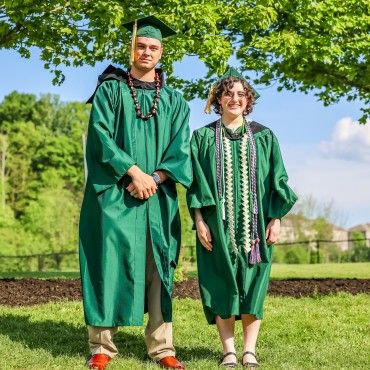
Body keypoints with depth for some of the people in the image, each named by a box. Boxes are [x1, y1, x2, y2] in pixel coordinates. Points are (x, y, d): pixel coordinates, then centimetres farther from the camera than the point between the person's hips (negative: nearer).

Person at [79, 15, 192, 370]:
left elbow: (180, 149, 4)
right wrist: (133, 172, -16)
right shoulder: (110, 89, 6)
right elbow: (100, 135, -6)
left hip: (158, 196, 3)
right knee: (110, 262, -5)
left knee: (157, 266, 2)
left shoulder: (174, 101, 14)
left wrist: (154, 178, -12)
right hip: (115, 193, -3)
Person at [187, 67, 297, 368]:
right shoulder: (203, 137, 7)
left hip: (254, 223, 1)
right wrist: (199, 219, -7)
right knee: (221, 285, -1)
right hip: (217, 223, 0)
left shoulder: (264, 136, 8)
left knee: (253, 285, 1)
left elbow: (277, 180, 6)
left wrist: (276, 218, -4)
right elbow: (195, 182, 3)